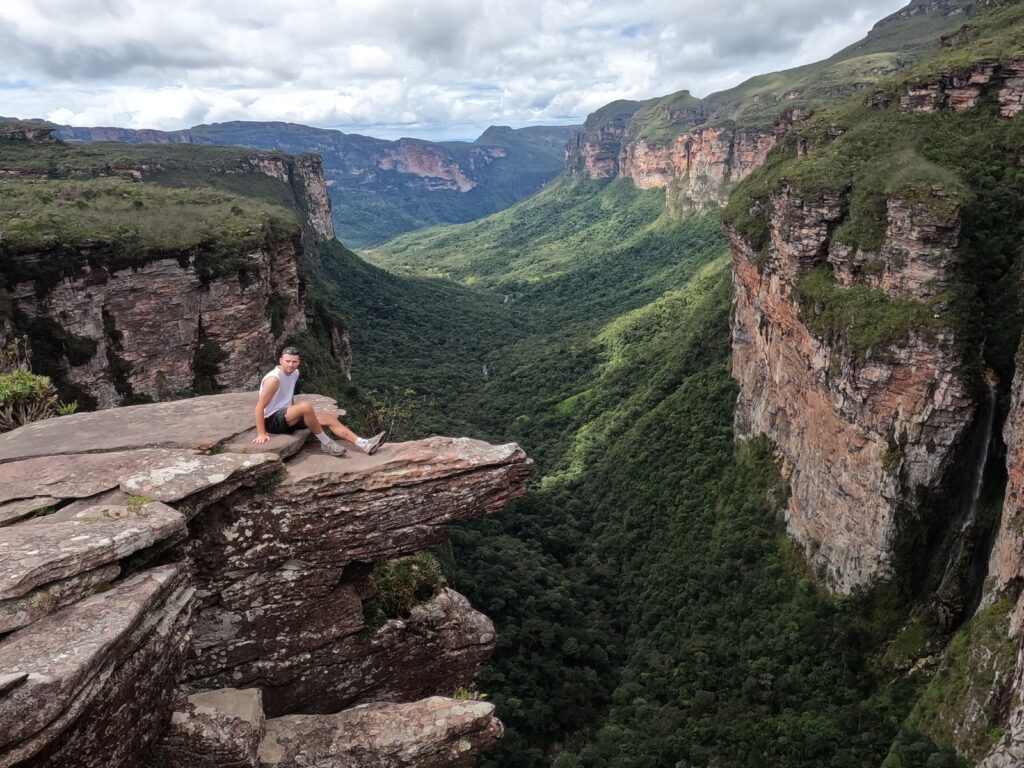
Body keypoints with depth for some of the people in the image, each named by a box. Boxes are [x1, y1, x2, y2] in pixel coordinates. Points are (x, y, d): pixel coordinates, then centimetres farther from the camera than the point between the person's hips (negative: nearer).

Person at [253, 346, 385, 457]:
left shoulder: (294, 373, 4)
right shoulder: (274, 378, -22)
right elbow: (260, 407, -24)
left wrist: (295, 413, 12)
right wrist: (261, 434, -27)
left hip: (287, 417, 9)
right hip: (272, 420, -9)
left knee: (330, 418, -3)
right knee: (306, 406, -35)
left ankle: (365, 444, -10)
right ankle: (326, 444, -19)